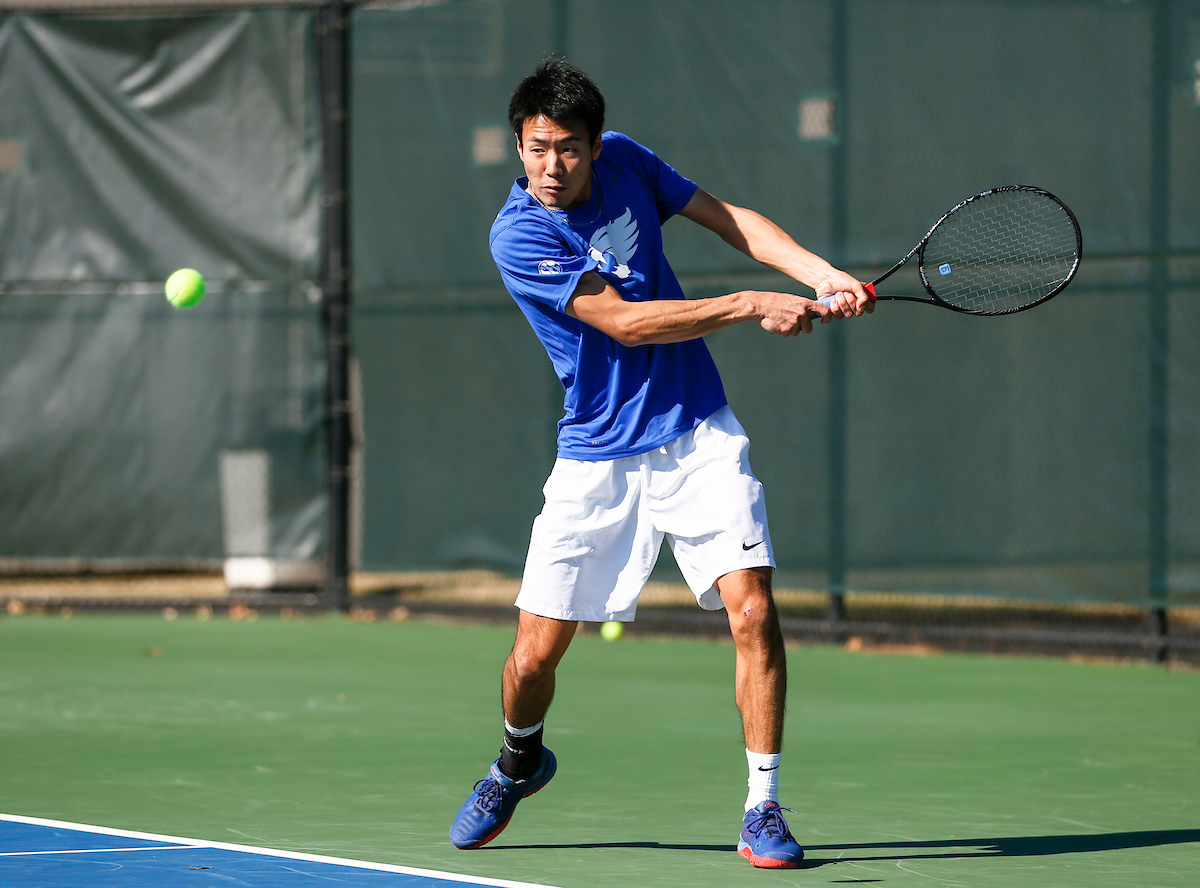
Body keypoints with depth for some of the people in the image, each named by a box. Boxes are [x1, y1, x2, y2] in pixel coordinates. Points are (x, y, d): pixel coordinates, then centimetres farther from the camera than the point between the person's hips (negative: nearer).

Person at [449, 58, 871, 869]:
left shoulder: (625, 161, 1)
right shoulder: (519, 236, -15)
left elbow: (729, 217, 8)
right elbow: (621, 320, -19)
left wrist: (821, 274, -6)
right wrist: (752, 306, -20)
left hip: (699, 437, 3)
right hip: (597, 459, -3)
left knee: (753, 610, -15)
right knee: (534, 656, -1)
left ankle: (763, 808, -6)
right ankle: (520, 762, 33)